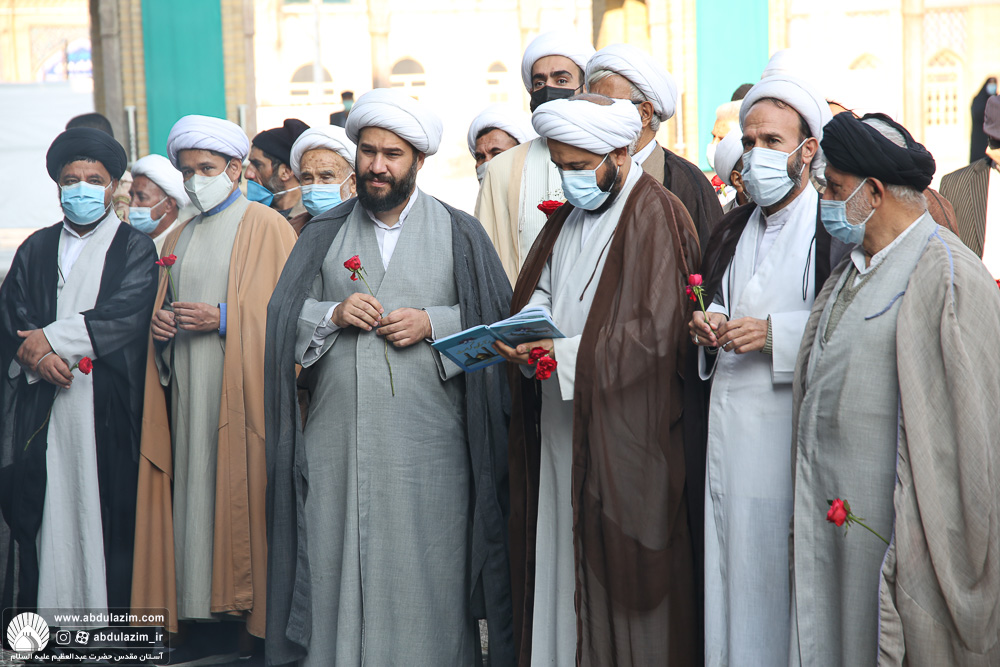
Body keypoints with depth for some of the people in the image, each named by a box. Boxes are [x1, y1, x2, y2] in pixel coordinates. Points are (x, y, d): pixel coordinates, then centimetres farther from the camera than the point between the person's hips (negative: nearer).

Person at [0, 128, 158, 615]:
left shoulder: (136, 249, 7)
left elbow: (126, 317, -8)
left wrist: (52, 337, -10)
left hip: (107, 406, -3)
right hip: (40, 409, 3)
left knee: (106, 513, -5)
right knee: (42, 514, -1)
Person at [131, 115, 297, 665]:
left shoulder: (267, 227, 0)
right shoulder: (179, 239, 21)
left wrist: (222, 318, -16)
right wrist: (160, 322, 5)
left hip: (242, 391, -6)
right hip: (188, 393, 6)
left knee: (245, 497, -8)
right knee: (196, 500, 3)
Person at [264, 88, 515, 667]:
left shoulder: (459, 234, 6)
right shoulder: (326, 234, 14)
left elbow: (499, 320, 2)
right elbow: (284, 316, 10)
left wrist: (433, 325, -11)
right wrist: (334, 314, -8)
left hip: (425, 442, -2)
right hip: (337, 439, 2)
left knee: (424, 574, -1)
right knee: (336, 567, 3)